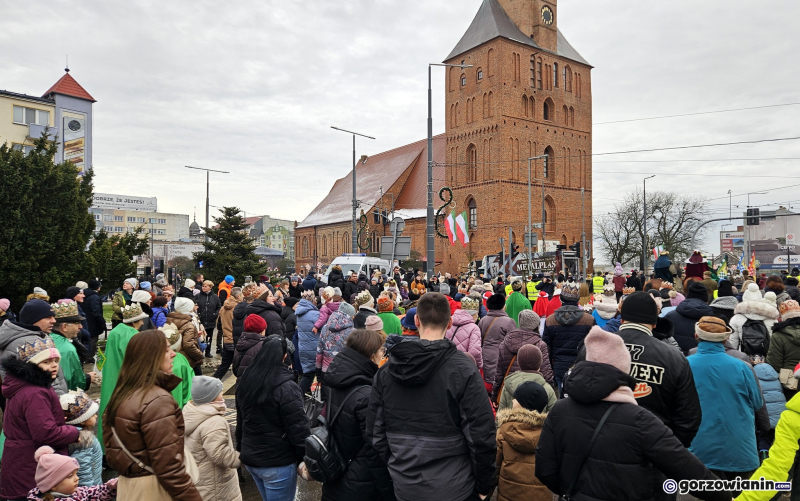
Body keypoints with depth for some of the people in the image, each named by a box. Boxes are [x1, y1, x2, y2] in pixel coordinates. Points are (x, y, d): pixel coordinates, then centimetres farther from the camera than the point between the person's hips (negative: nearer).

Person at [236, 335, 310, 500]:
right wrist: (305, 458, -9)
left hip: (249, 457, 7)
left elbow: (241, 421, 13)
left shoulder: (245, 382, 0)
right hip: (278, 463, -7)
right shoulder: (286, 387, -21)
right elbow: (298, 428, -19)